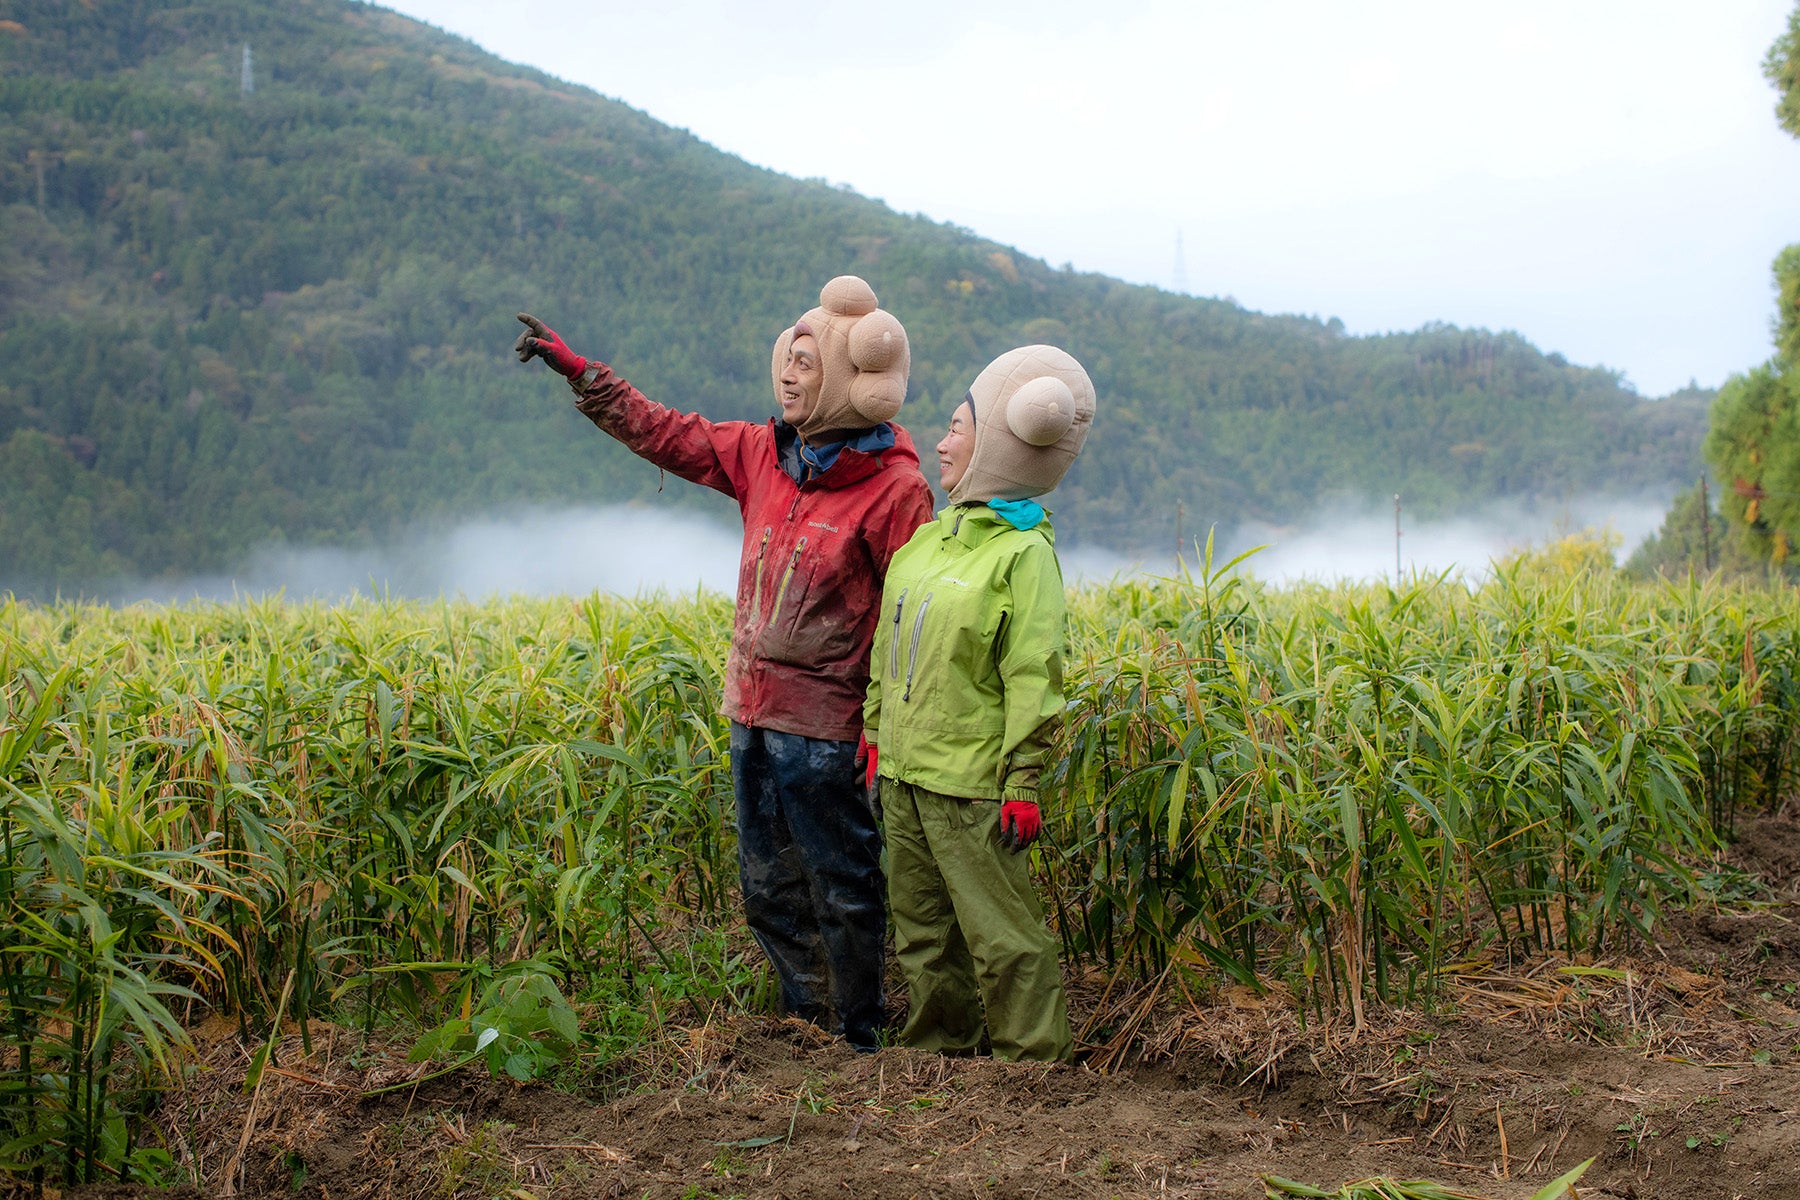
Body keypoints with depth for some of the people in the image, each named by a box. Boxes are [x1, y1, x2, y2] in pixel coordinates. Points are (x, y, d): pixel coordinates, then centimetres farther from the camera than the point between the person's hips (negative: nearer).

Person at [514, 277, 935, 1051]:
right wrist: (578, 371, 15)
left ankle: (860, 1040, 18)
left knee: (843, 889, 3)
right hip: (753, 710, 7)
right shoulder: (764, 455, 6)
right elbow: (666, 434, 16)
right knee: (769, 889, 16)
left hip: (822, 723, -7)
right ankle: (808, 1023, 30)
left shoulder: (893, 488, -13)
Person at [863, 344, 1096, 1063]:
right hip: (903, 771, 8)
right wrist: (877, 734, 18)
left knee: (1000, 932, -2)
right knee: (922, 928, 17)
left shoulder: (1024, 552, -11)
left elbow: (1033, 678, -14)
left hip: (970, 780, -8)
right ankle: (939, 1048, 30)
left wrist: (1024, 781, -17)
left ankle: (1034, 1064, 9)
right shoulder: (929, 537, 12)